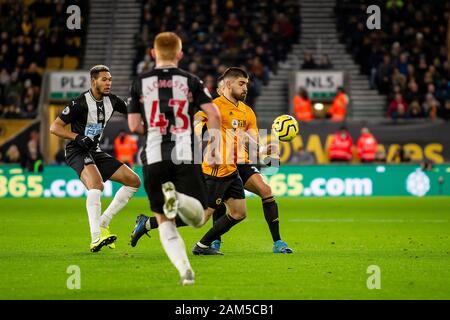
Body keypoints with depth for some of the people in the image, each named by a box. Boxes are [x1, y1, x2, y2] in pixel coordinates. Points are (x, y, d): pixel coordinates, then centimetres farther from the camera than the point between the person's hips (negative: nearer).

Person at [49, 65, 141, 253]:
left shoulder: (112, 101, 3)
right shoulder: (81, 103, -16)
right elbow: (54, 127, -14)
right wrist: (78, 137, -25)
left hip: (95, 152, 8)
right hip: (77, 152, -8)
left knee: (134, 181, 3)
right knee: (96, 184, -34)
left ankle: (103, 223, 4)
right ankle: (96, 238, -41)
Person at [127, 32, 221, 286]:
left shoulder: (141, 83, 8)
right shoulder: (191, 81, 6)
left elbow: (134, 125, 6)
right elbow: (214, 114, -5)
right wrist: (215, 147, 7)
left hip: (154, 159, 1)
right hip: (186, 157, -1)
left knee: (165, 222, 12)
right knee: (199, 217, 5)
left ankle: (185, 269, -10)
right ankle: (179, 199, -30)